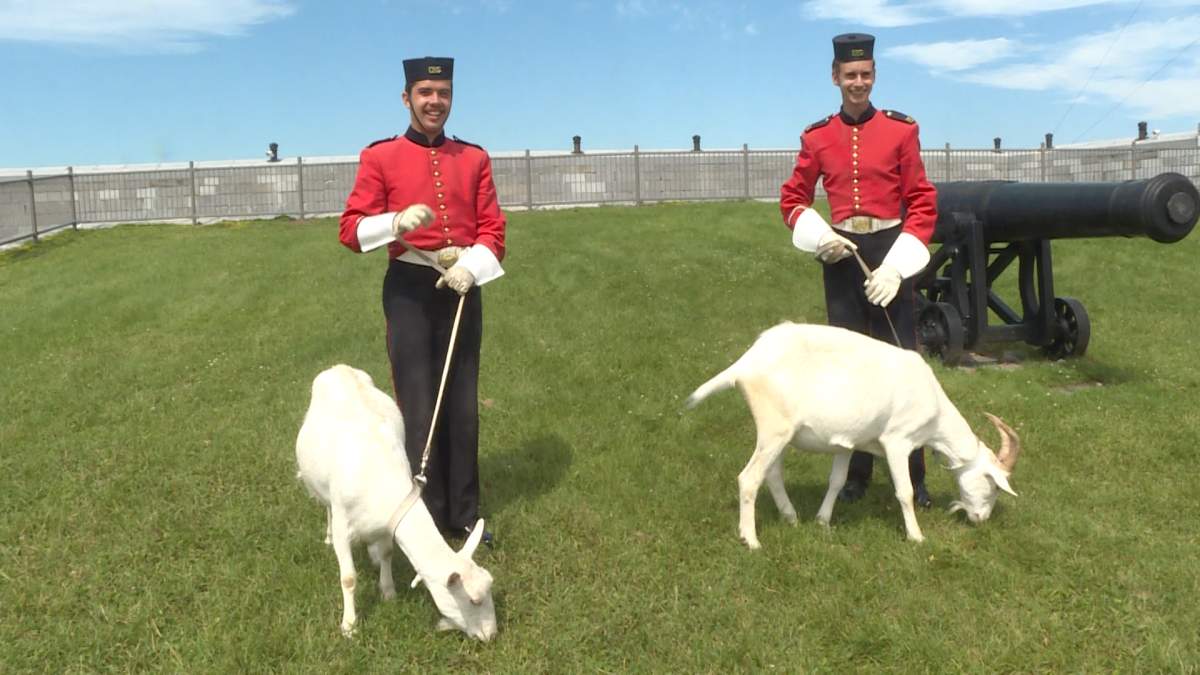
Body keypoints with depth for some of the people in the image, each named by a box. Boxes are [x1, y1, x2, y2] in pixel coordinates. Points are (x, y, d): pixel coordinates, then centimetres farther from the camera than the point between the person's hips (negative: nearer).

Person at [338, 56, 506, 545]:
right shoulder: (380, 157, 0)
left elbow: (492, 228, 4)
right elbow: (351, 229, -5)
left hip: (463, 287, 3)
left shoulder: (474, 158, 9)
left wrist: (472, 266, -16)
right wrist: (397, 222, -24)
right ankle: (426, 518, 12)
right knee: (418, 407, 0)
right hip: (410, 289, -3)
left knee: (462, 406, 9)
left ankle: (463, 516, 21)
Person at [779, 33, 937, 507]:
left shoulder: (901, 130, -1)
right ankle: (857, 472, 21)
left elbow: (922, 203, -3)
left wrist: (897, 266, -13)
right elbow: (792, 200, 10)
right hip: (842, 258, 2)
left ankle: (913, 476, 12)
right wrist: (820, 238, -9)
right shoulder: (817, 137, 4)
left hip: (890, 255, -2)